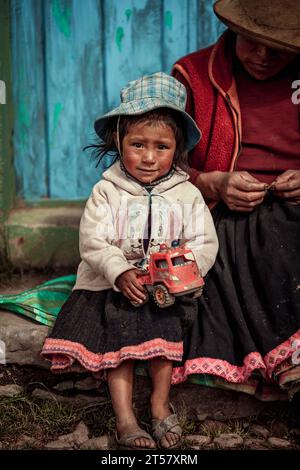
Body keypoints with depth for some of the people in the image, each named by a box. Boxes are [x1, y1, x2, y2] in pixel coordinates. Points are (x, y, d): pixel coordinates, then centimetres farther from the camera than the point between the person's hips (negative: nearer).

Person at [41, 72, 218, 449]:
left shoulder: (187, 194, 1)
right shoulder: (106, 191, -1)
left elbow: (204, 244, -2)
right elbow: (93, 242, -8)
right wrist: (120, 272, -24)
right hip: (113, 286, 0)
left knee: (167, 333, -18)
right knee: (118, 339, -13)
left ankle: (160, 403, 2)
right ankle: (124, 416, -4)